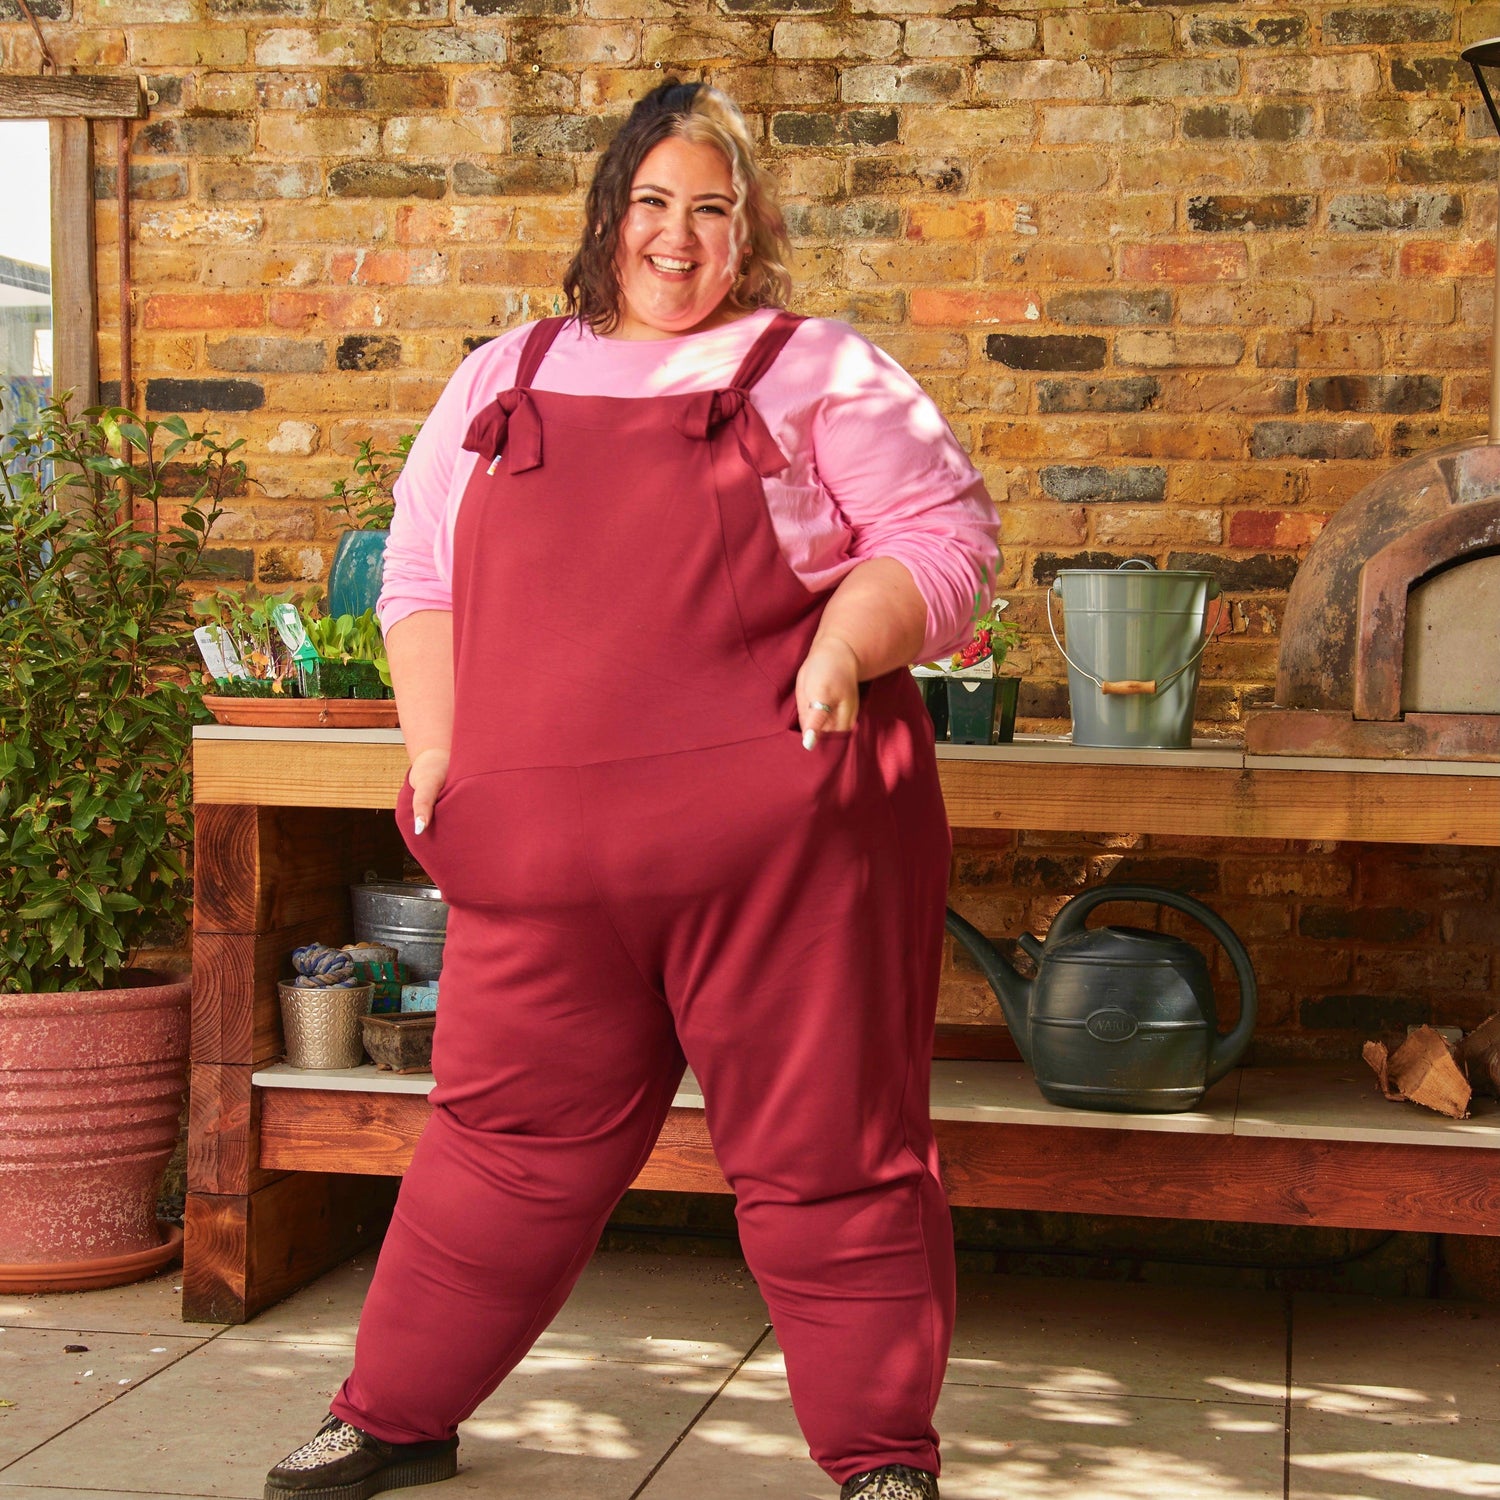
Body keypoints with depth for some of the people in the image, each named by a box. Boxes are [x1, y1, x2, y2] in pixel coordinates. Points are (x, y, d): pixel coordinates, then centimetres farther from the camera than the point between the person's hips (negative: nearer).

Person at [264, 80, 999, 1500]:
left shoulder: (817, 369, 7)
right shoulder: (503, 380, 18)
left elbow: (945, 534, 2)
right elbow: (420, 578, 20)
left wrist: (848, 640, -15)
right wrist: (436, 746, 7)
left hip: (788, 842, -3)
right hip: (544, 851, 3)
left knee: (824, 1151, 3)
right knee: (506, 1135, 12)